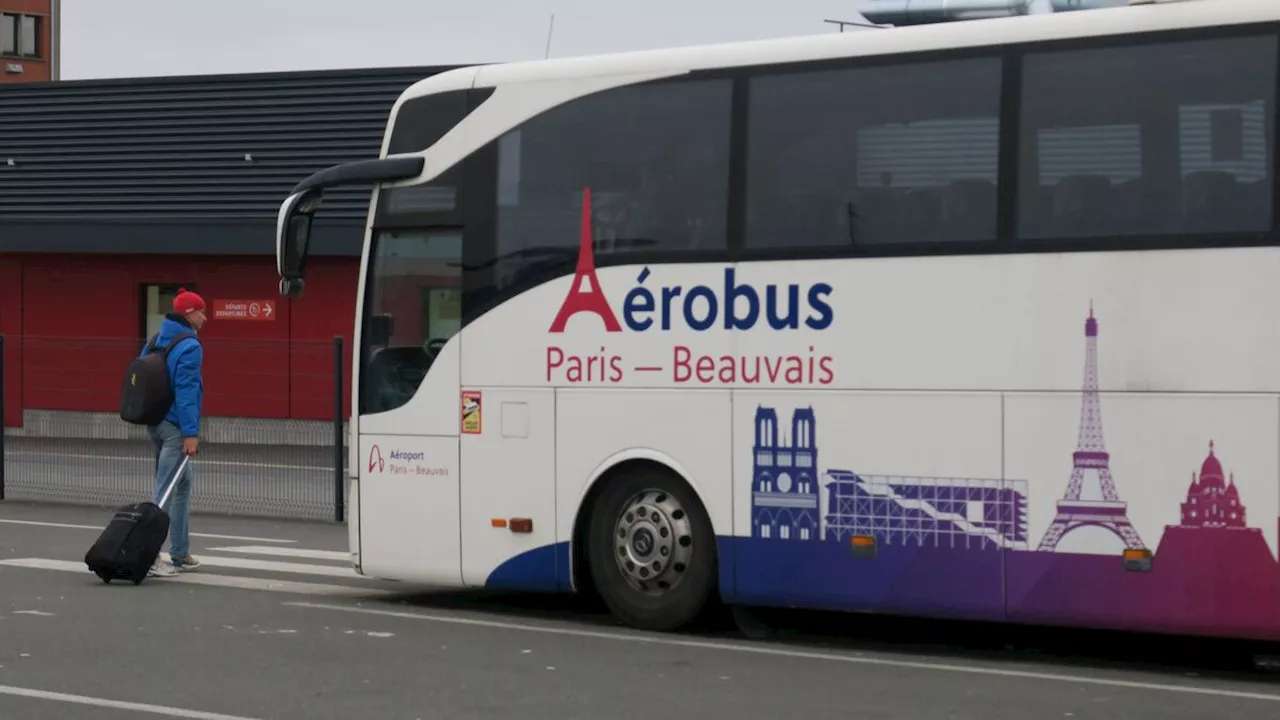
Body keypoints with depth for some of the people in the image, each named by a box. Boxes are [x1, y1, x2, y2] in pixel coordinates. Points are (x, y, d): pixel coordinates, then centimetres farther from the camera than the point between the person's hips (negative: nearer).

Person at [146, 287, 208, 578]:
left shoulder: (156, 342, 12)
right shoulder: (189, 347, -14)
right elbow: (186, 391, -20)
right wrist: (191, 433, -21)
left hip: (154, 422, 9)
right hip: (175, 426, -9)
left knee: (184, 481, 19)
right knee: (166, 488, -8)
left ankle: (180, 553, 23)